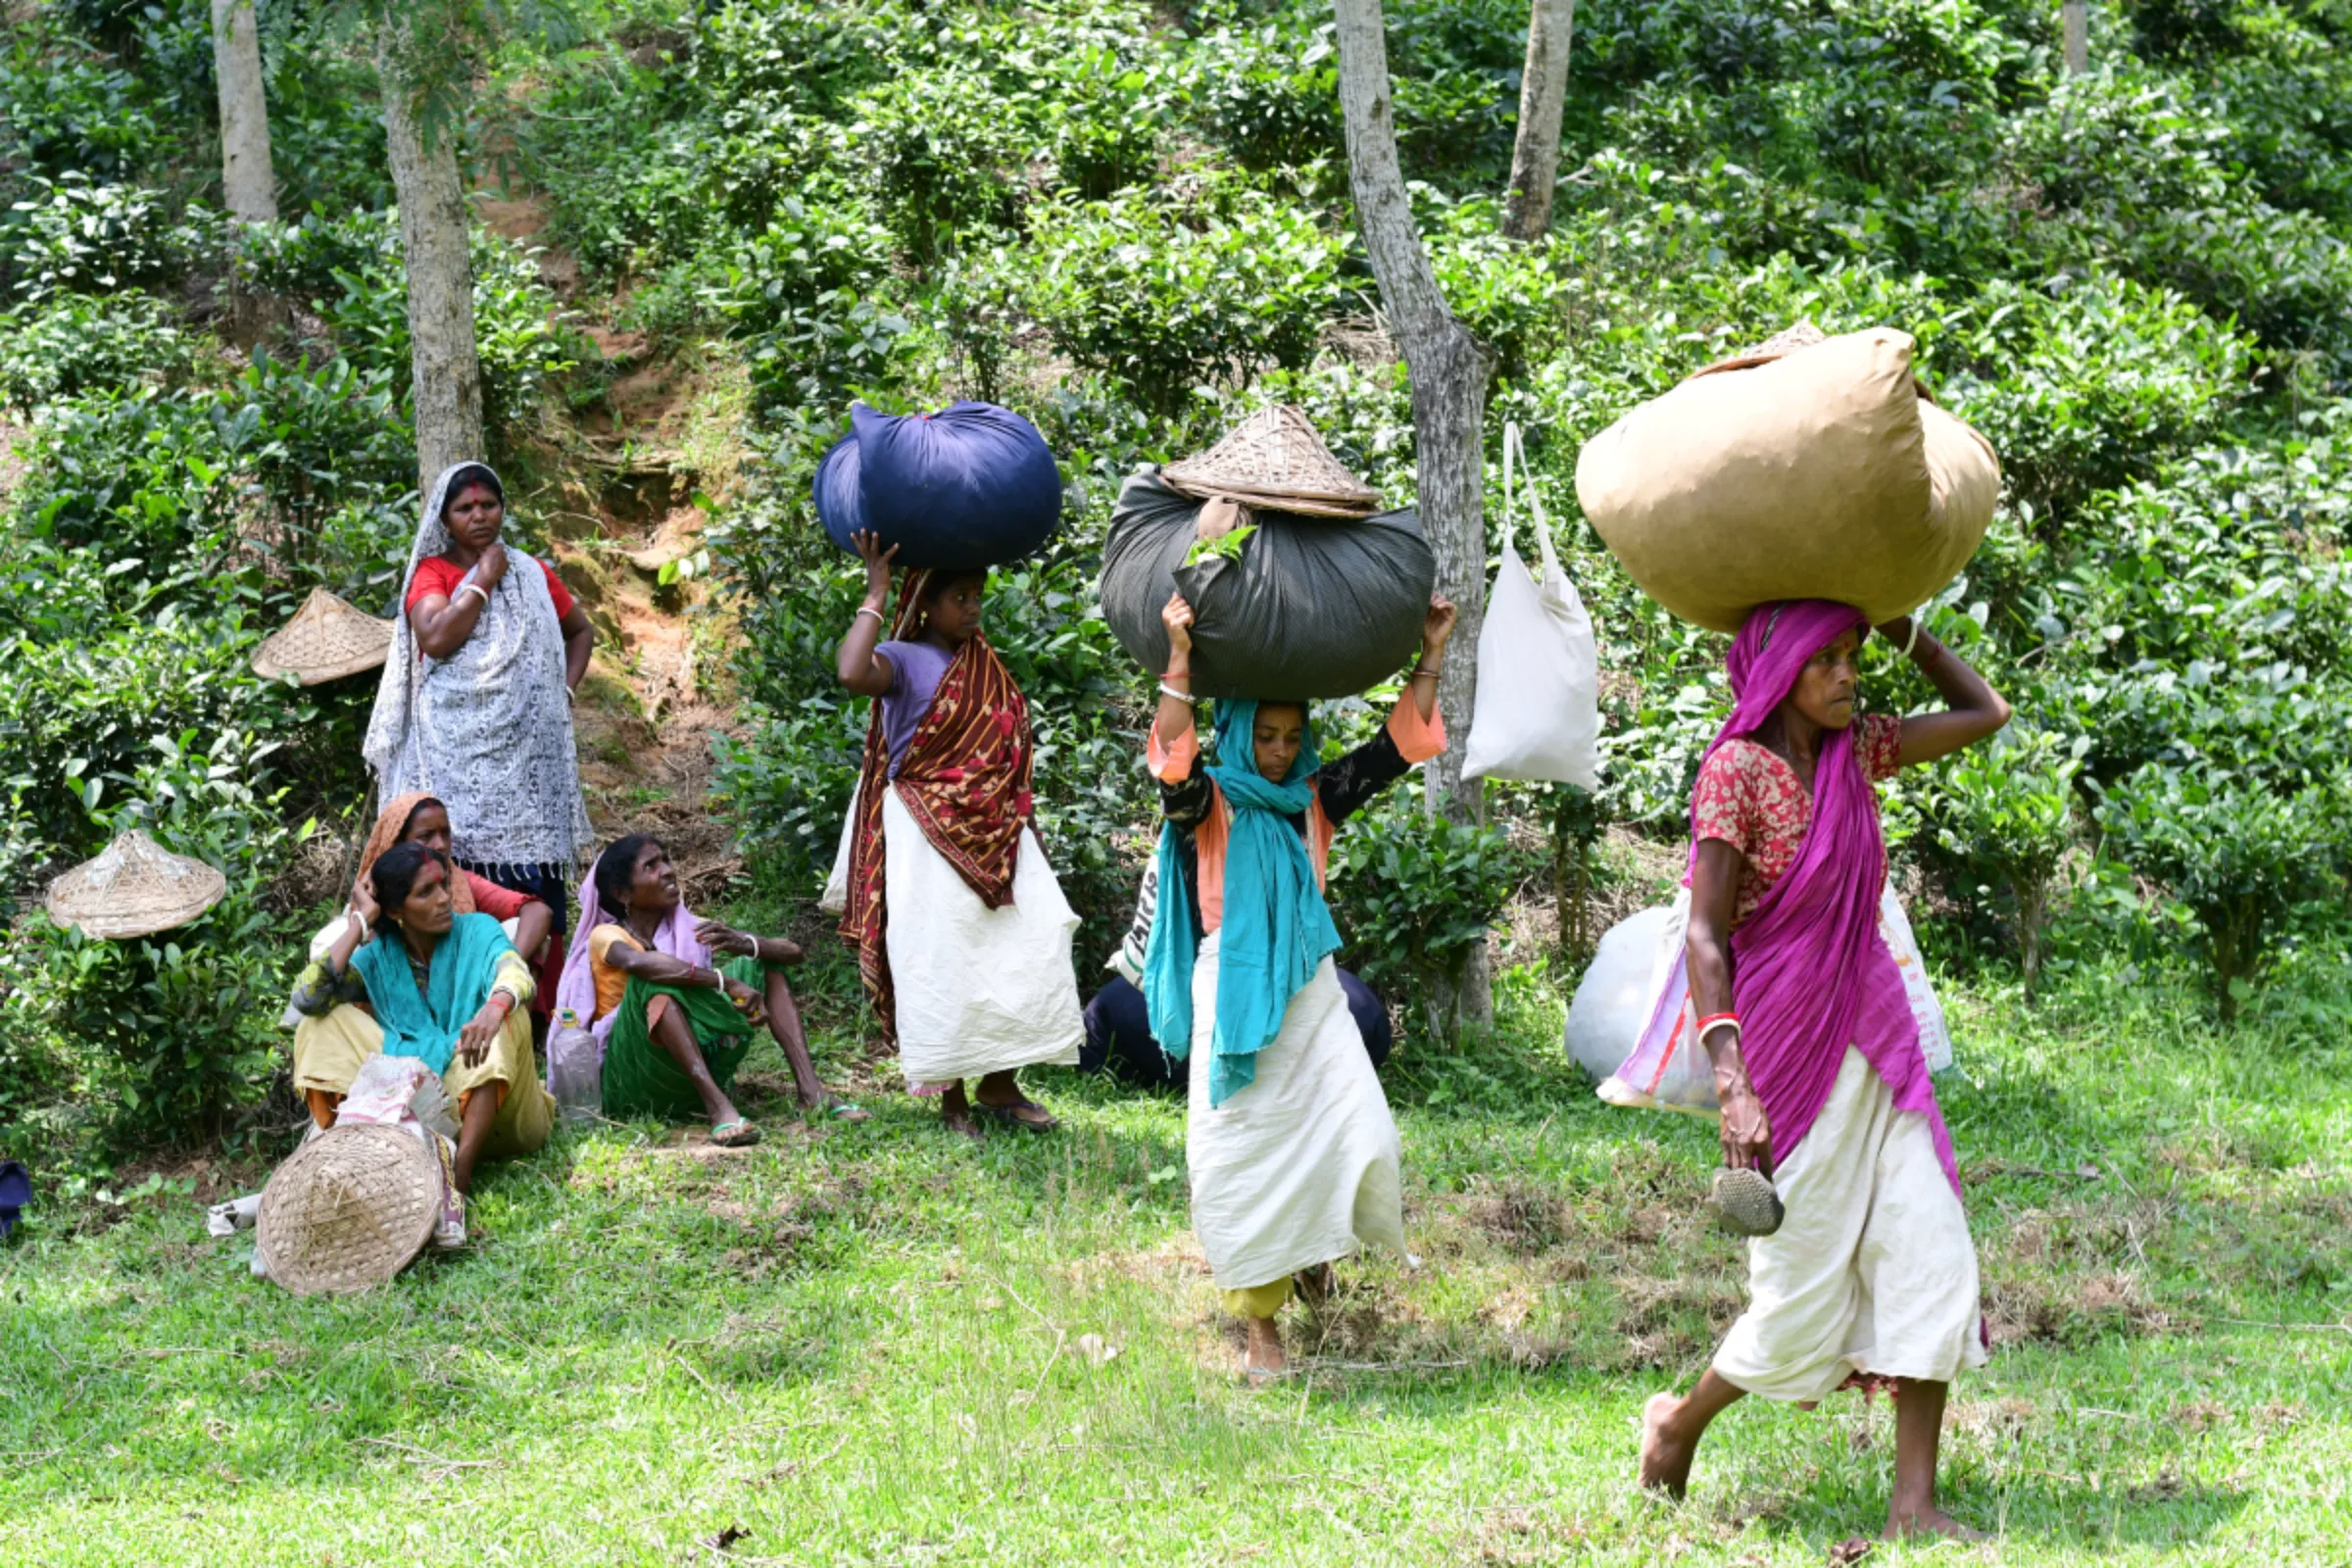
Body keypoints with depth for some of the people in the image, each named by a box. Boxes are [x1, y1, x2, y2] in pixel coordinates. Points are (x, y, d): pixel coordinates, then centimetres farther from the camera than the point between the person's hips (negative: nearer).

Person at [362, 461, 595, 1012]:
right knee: (462, 869, -11)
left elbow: (580, 630, 29)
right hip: (458, 750, -3)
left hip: (527, 745, 3)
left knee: (533, 873, -4)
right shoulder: (431, 573, 6)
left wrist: (565, 689, 13)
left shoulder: (532, 573, 16)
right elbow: (435, 637, -12)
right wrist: (482, 581, -4)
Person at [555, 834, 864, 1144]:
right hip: (631, 1081, -6)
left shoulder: (690, 929, 9)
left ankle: (810, 1089, -16)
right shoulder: (606, 936, -6)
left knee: (764, 963, 1)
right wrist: (727, 983, -37)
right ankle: (717, 1106, -43)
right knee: (656, 981, -30)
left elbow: (793, 952, -1)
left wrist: (747, 945, -23)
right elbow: (638, 962, -34)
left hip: (693, 1075, 6)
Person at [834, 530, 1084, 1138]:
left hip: (995, 835, 7)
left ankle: (1000, 1087, 11)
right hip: (928, 837, -7)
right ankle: (951, 1097, 7)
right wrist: (875, 594, -23)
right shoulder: (903, 660, -7)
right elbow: (852, 673, -31)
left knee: (1030, 946, 1)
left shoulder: (985, 665, 15)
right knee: (942, 965, -3)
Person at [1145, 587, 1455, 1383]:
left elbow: (1399, 746, 6)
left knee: (1359, 1138, -6)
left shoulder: (1314, 801, 7)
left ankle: (1315, 1241, 28)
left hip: (1311, 994, 4)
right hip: (1234, 995, -3)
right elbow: (1172, 758, -26)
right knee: (1242, 1155, -1)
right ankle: (1261, 1319, 12)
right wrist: (1180, 660, -36)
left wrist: (1429, 658, -1)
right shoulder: (1208, 804, -5)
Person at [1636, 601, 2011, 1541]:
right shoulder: (1736, 771, -12)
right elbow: (1704, 937, -15)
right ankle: (1679, 1423, 28)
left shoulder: (1855, 750, 7)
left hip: (1874, 1043, 6)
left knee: (1932, 1256, -3)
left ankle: (1914, 1504, 1)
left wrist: (1898, 622, 9)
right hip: (1788, 1056, -6)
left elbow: (1982, 713, 19)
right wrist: (1730, 1083, -24)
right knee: (1805, 1295, 1)